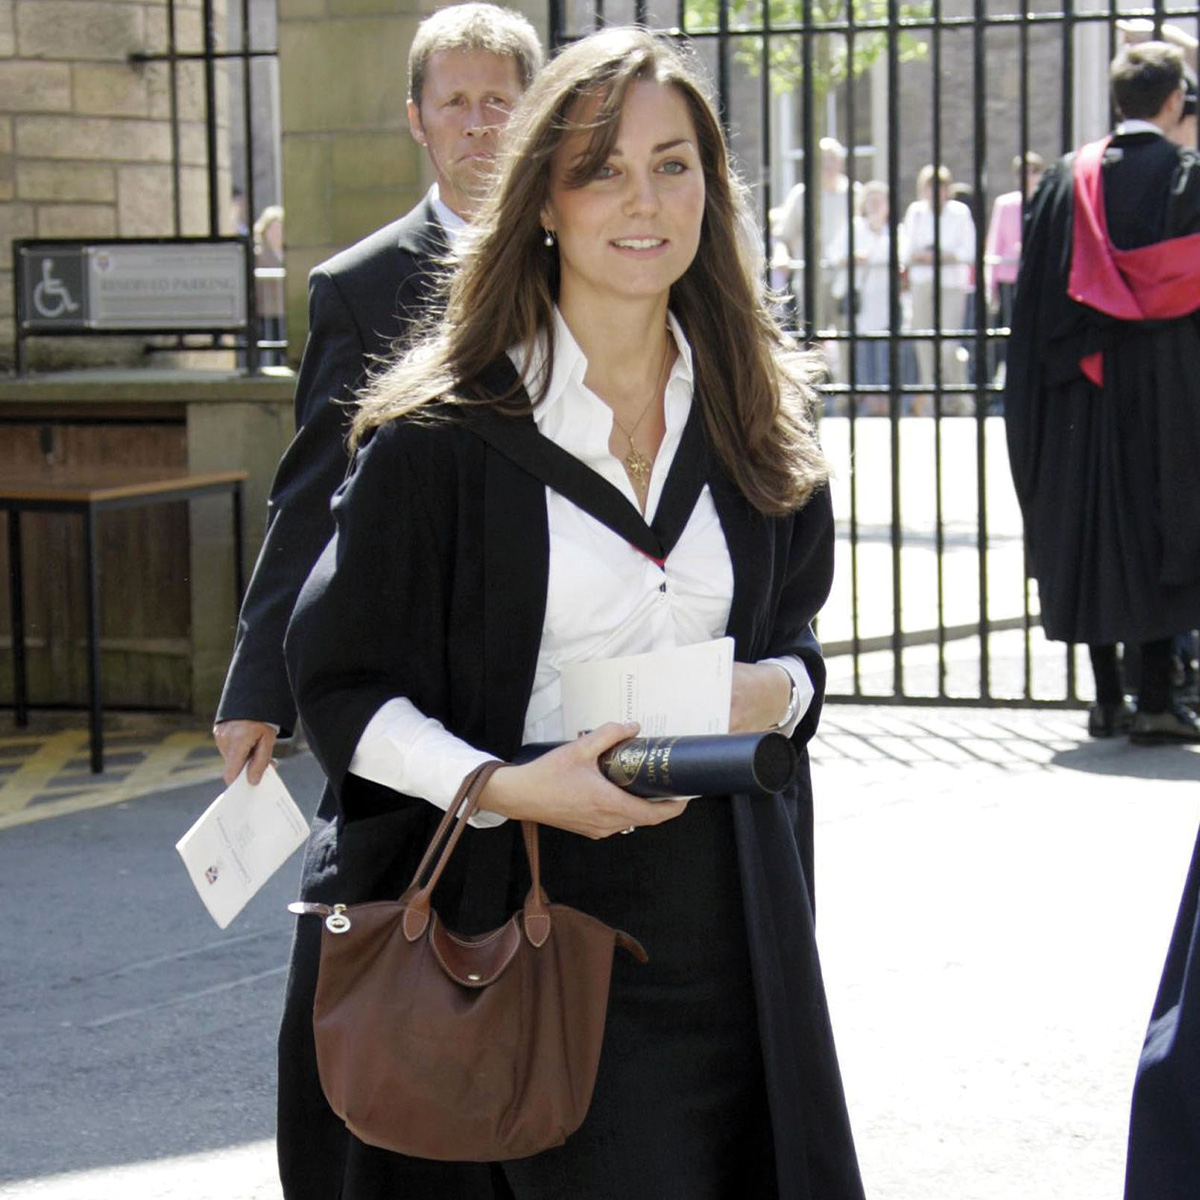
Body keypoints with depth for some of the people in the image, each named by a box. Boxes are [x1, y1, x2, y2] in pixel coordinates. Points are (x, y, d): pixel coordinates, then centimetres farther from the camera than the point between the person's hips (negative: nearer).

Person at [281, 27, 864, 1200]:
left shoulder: (756, 419, 9)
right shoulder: (440, 432, -6)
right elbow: (338, 686, -4)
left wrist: (778, 689, -3)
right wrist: (501, 786, -19)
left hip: (715, 914, 4)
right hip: (522, 906, -4)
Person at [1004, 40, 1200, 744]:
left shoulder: (1071, 178, 5)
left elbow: (1040, 290, 5)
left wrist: (1055, 370, 10)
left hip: (1087, 386, 3)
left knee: (1093, 527, 8)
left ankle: (1107, 697, 11)